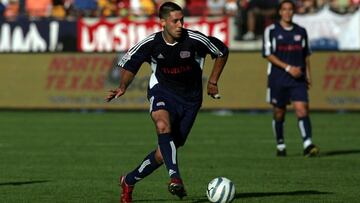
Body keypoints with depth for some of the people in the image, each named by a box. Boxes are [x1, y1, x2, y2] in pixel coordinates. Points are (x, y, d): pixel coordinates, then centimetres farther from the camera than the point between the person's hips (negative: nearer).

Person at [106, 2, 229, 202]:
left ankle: (129, 182, 23)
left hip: (190, 99, 1)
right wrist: (123, 87, -11)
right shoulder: (151, 43, -12)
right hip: (162, 91, -1)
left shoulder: (194, 39, -15)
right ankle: (175, 178, -45)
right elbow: (129, 63, 5)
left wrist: (212, 82, 6)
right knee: (163, 126, -37)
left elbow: (222, 52, 3)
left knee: (164, 153, 1)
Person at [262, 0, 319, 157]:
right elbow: (268, 54, -7)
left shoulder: (301, 31, 11)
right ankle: (280, 146, 21)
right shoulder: (271, 31, -1)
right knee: (279, 113, 6)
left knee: (302, 109, -14)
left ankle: (308, 145, -23)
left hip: (298, 79, 2)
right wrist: (288, 68, -15)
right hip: (278, 78, -1)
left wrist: (308, 74, 11)